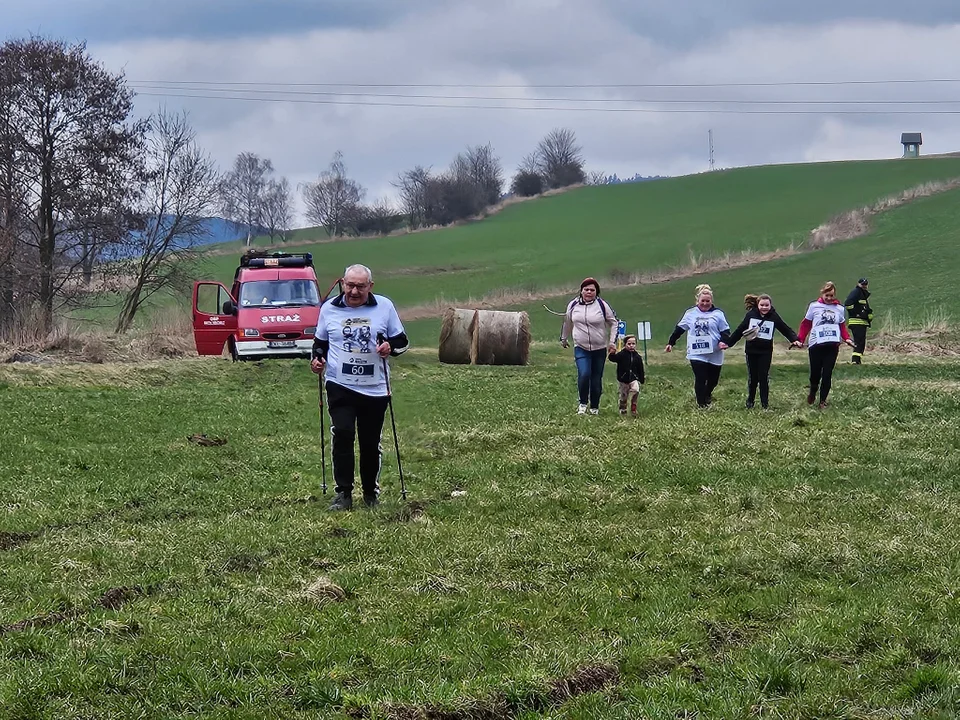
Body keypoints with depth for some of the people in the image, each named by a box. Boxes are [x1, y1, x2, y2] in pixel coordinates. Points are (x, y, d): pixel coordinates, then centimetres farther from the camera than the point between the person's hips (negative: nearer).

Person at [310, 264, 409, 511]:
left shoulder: (384, 306, 3)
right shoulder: (329, 308, 5)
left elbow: (402, 341, 10)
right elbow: (320, 342, 19)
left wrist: (390, 346, -12)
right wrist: (318, 359, -2)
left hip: (375, 388, 1)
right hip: (340, 386, -1)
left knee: (371, 442, 7)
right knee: (342, 434, -16)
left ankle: (371, 492, 24)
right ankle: (343, 493, -11)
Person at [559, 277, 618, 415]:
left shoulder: (602, 305, -6)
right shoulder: (573, 305, -1)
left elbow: (613, 322, 4)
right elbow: (567, 322, 17)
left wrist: (612, 342, -3)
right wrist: (563, 338, 27)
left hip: (599, 349, 0)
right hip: (581, 348, 0)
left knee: (596, 379, 4)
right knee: (584, 375, -20)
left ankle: (594, 407, 22)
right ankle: (583, 403, 0)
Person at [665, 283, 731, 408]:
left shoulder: (717, 313, 1)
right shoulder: (690, 313, 4)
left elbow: (725, 330, 1)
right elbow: (679, 329, 13)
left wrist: (724, 342, -17)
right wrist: (671, 343, 13)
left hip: (715, 355, 1)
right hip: (696, 354, -1)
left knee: (713, 380, 12)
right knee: (700, 379, -11)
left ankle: (707, 395, 43)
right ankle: (702, 405, -3)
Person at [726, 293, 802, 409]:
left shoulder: (774, 316, -5)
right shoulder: (751, 314, -5)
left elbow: (786, 330, -1)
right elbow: (739, 330, 1)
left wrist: (794, 340, -17)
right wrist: (728, 343, 2)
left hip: (766, 352, -1)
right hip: (751, 351, 1)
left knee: (764, 377, -3)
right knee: (752, 377, 8)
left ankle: (765, 403, 7)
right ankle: (750, 401, 24)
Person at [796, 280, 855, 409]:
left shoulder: (839, 308, 10)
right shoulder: (814, 306, 3)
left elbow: (842, 327, 14)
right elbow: (806, 325, 5)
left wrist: (847, 338, -3)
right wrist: (800, 340, -4)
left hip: (832, 345, 1)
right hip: (816, 345, -1)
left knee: (827, 374, 0)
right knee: (815, 373, 2)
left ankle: (823, 400, 11)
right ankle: (812, 393, 31)